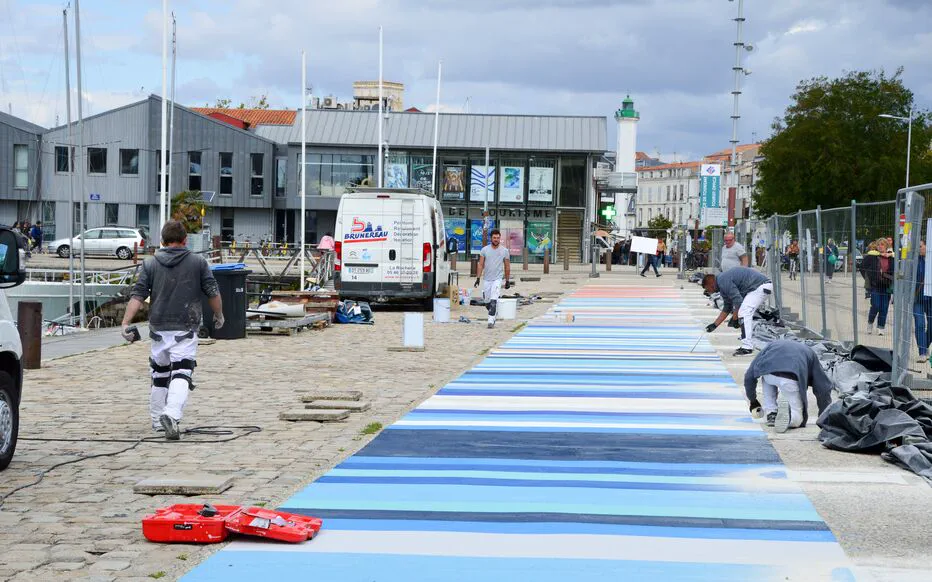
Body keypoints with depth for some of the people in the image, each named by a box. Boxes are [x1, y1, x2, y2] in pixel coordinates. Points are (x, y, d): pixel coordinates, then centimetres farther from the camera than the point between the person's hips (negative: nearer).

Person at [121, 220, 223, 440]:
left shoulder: (150, 263, 5)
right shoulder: (198, 262, 1)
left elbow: (137, 295, -3)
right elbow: (213, 292, 3)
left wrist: (126, 323, -6)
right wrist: (219, 315, 19)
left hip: (159, 329, 3)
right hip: (185, 331, -3)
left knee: (159, 375, 18)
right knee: (181, 375, -10)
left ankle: (157, 422, 26)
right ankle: (172, 415, -32)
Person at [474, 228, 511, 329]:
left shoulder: (504, 251, 2)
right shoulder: (484, 250, 3)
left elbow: (507, 267, 8)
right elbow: (481, 265, 4)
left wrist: (507, 281, 8)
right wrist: (478, 278, -2)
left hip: (497, 279, -2)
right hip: (487, 279, 2)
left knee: (493, 300, -16)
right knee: (487, 301, 9)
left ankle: (491, 321, -16)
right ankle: (493, 315, 34)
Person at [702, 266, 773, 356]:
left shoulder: (723, 281, -13)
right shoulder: (723, 284, 19)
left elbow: (738, 301, -18)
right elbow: (727, 308, 26)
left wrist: (734, 319, -6)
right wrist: (715, 325, 26)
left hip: (760, 287, -11)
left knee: (744, 313, -13)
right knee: (747, 314, 16)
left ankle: (747, 347, -15)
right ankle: (748, 345, 18)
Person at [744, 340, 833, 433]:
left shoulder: (771, 345, 37)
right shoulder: (809, 352, 35)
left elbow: (749, 375, 32)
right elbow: (823, 386, 31)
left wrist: (753, 401, 46)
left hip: (768, 374, 1)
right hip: (790, 380, -1)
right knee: (797, 419, 19)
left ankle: (771, 414, 23)